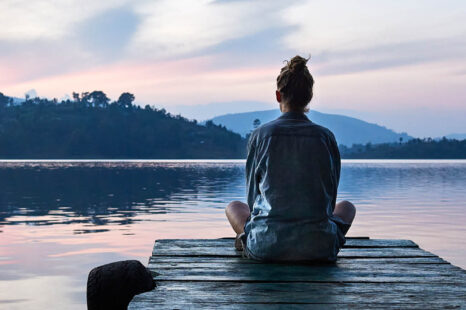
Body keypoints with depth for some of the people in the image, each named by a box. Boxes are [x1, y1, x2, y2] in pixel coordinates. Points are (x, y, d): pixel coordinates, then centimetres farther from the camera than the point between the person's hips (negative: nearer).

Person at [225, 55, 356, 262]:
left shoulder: (260, 135, -1)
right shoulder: (326, 137, 1)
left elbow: (252, 196, 7)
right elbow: (330, 198, 11)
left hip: (266, 247, 0)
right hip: (318, 248, 1)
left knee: (233, 207, 30)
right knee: (347, 206, 32)